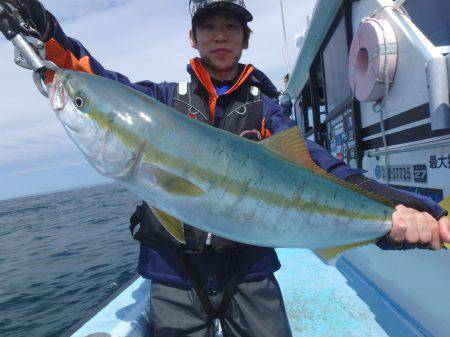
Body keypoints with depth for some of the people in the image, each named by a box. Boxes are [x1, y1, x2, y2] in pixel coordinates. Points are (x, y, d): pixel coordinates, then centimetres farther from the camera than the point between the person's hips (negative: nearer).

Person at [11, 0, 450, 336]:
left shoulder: (264, 108, 4)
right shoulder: (166, 98, 6)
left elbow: (308, 161, -10)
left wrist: (387, 203, -24)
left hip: (249, 269, 0)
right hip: (174, 271, 1)